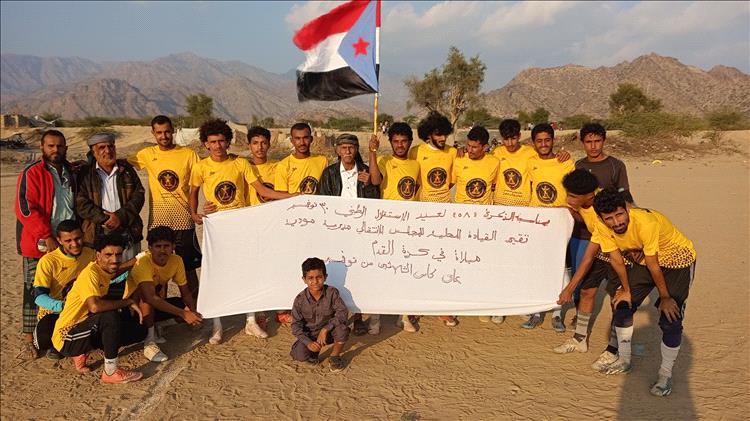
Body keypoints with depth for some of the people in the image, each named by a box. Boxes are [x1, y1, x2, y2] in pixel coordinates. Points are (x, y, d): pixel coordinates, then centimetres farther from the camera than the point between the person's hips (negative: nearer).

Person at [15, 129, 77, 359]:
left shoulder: (71, 173, 13)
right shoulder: (31, 173, -8)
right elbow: (25, 208, -15)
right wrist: (46, 236, -19)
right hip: (40, 245, -5)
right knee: (34, 291, 1)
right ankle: (28, 339, 10)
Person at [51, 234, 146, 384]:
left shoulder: (106, 270, 4)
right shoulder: (90, 273, -22)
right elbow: (95, 306, -38)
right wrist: (128, 302, -27)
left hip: (87, 330, 9)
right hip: (66, 338, -9)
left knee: (139, 331, 1)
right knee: (110, 316, -34)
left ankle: (81, 354, 6)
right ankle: (111, 372, -18)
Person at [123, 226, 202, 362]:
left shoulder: (176, 260, -12)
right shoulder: (142, 262, -29)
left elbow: (185, 293, -7)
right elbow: (150, 297, -41)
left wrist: (193, 312, -28)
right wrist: (183, 314, -45)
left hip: (158, 304, 5)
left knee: (188, 306, -18)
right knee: (146, 291, -35)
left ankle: (153, 329, 0)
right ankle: (149, 343, -28)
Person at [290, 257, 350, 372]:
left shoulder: (332, 293, -16)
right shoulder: (300, 299, -16)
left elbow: (343, 312, -24)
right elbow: (296, 325, -12)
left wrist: (325, 329, -33)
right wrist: (308, 342, -26)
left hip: (328, 332, 0)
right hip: (309, 335, 0)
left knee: (342, 328, -31)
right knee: (300, 355, -27)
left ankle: (335, 357, -3)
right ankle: (314, 351, 11)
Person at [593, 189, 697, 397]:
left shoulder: (645, 222, -38)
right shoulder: (605, 229, -20)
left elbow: (653, 265, -28)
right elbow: (617, 259, -8)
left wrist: (665, 297, -16)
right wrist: (626, 290, 1)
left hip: (677, 258, -6)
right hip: (643, 260, 6)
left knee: (670, 319, -12)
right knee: (622, 305, 3)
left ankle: (665, 374, 7)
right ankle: (624, 361, 22)